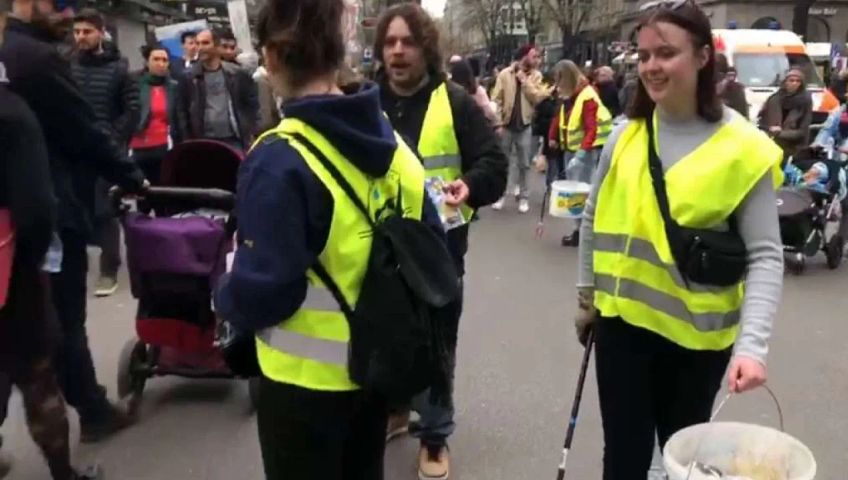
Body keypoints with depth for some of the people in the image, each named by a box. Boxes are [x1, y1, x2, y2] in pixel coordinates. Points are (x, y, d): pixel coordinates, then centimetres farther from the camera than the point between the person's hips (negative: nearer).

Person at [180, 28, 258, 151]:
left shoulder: (237, 74, 3)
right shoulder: (190, 78, 3)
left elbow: (252, 104, 7)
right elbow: (184, 112, 6)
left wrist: (250, 134, 0)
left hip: (234, 141, 0)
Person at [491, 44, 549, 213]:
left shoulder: (536, 75, 0)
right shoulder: (505, 74, -6)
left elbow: (538, 98, -13)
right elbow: (496, 100, -7)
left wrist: (524, 80, -14)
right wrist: (498, 123, -11)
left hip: (525, 125, 1)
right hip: (506, 125, -1)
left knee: (523, 164, 8)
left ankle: (523, 196, 18)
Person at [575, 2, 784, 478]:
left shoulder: (745, 148, -13)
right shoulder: (625, 134, -2)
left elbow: (766, 256, -14)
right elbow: (595, 220, 10)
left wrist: (752, 344, -25)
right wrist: (587, 293, 14)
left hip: (696, 333, -2)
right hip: (622, 321, 2)